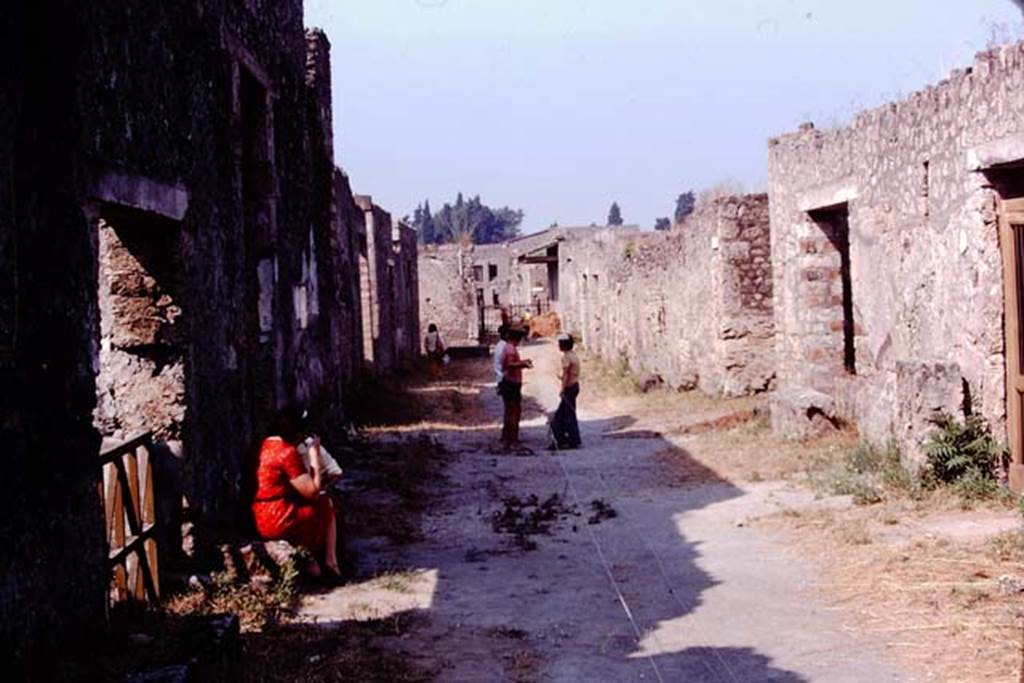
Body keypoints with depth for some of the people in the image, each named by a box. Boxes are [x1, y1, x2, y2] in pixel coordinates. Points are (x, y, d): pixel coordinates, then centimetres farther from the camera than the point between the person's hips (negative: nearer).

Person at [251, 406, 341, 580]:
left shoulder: (264, 445, 9)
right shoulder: (288, 452, -17)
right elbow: (312, 492, -14)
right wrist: (315, 456, -6)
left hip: (259, 520, 8)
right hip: (280, 522, -8)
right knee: (326, 505, 13)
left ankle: (309, 559, 20)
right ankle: (330, 563, 18)